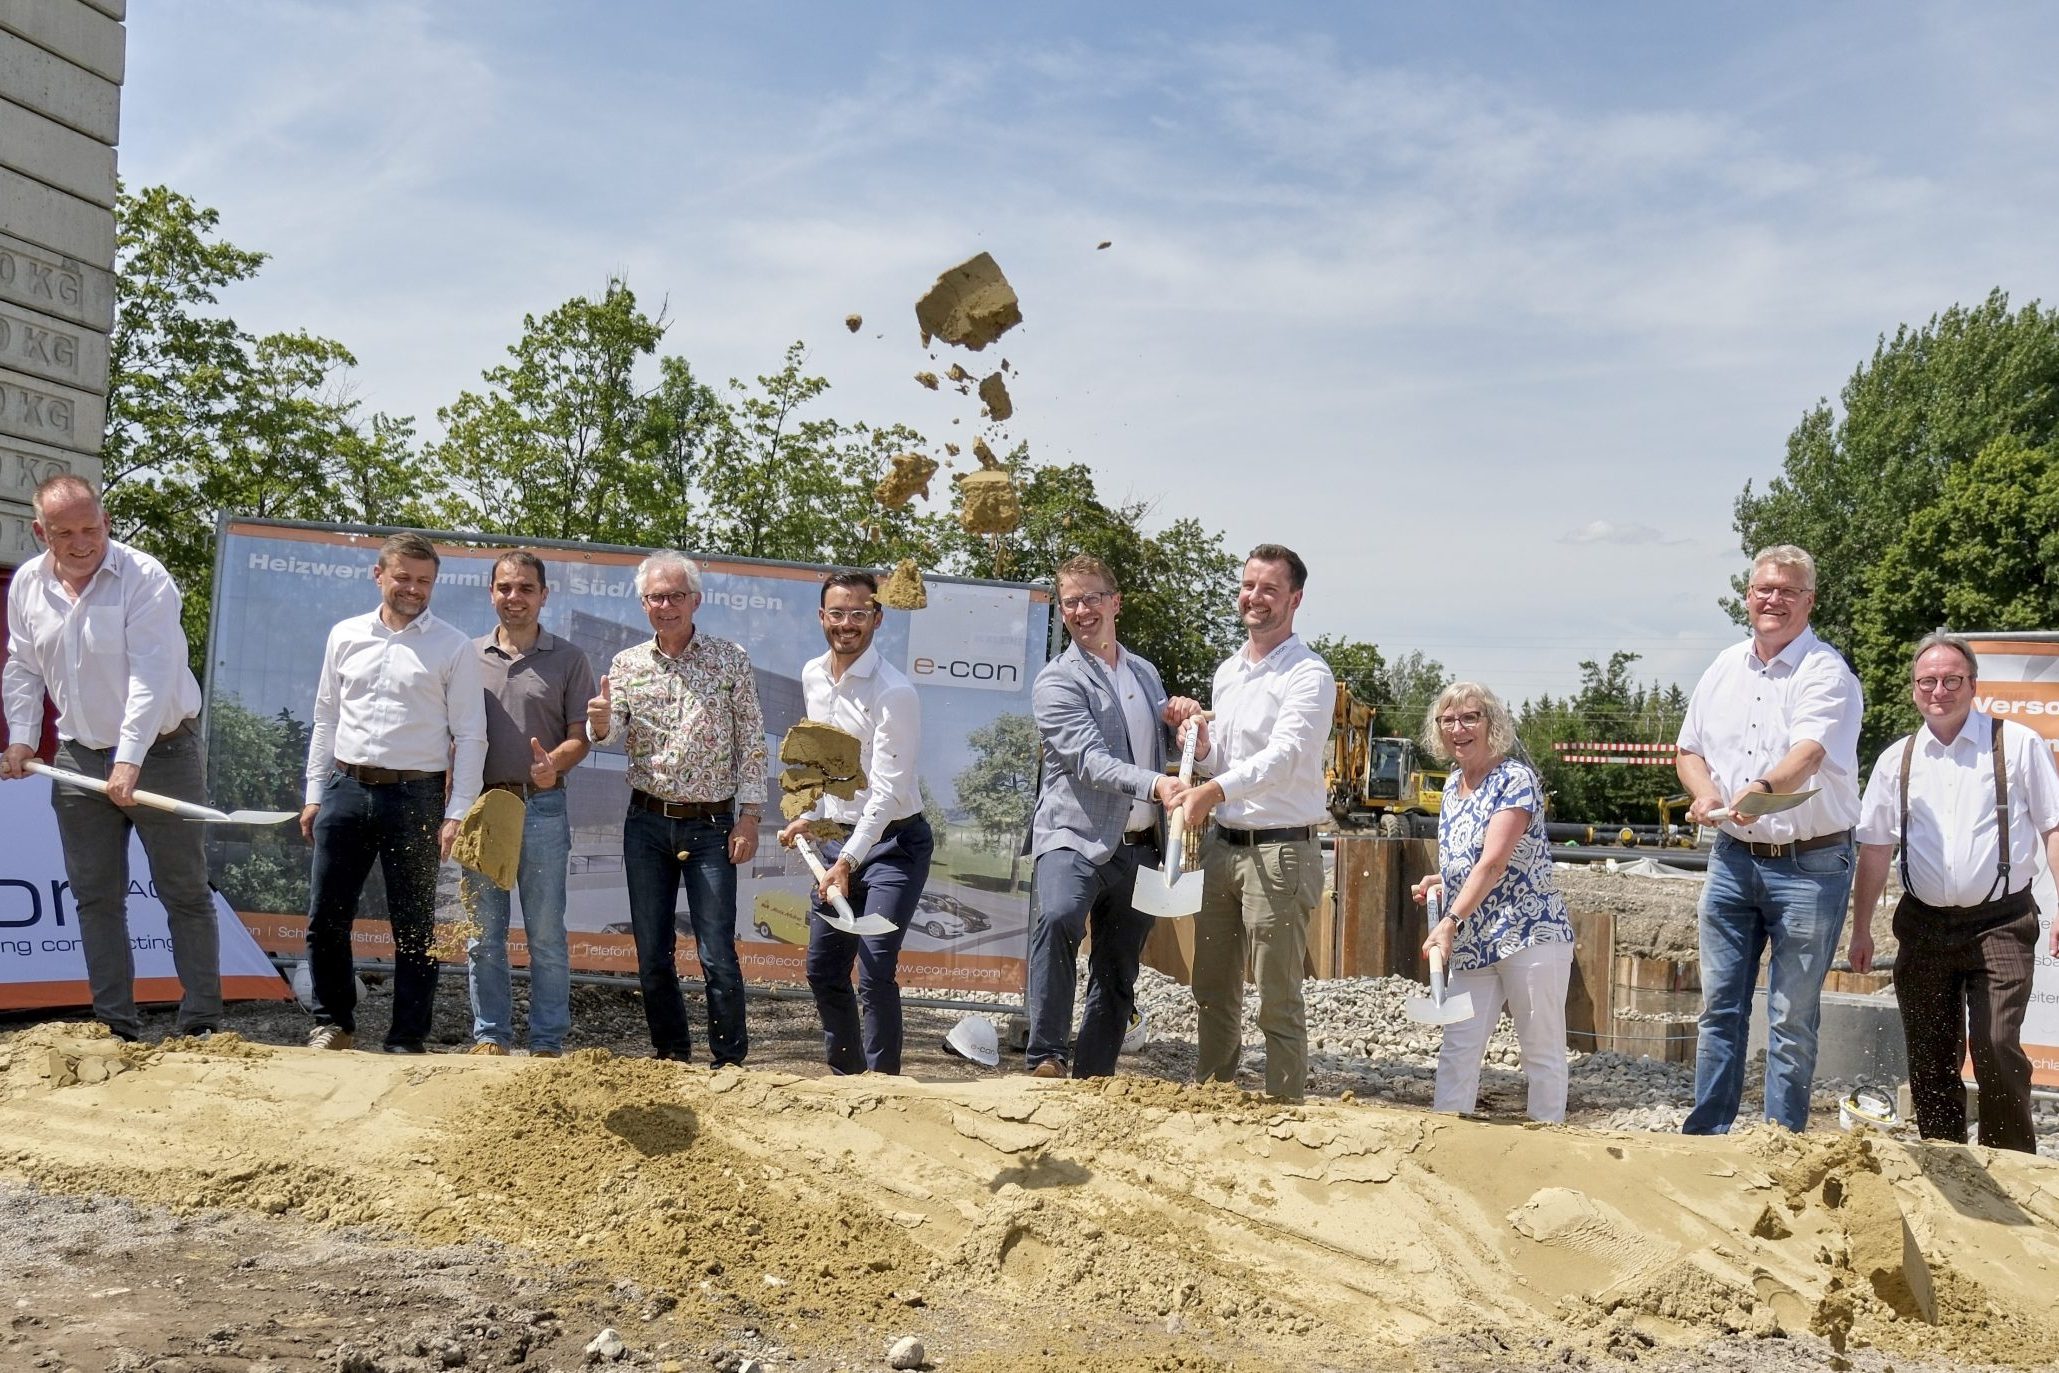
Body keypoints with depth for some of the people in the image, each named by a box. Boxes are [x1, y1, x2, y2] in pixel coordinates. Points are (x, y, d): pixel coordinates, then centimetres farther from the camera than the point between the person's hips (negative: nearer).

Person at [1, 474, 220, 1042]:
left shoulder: (143, 576, -15)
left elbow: (152, 674, -23)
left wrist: (129, 760, -29)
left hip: (160, 753, -5)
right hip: (79, 758, 6)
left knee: (185, 892, 0)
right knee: (96, 898, 8)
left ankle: (201, 1023, 6)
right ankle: (116, 1025, 16)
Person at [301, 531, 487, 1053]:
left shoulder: (454, 647, -1)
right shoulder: (346, 636, 9)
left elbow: (469, 735, -3)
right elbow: (326, 718, 15)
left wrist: (456, 814, -9)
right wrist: (315, 793, 10)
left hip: (415, 795, -3)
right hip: (347, 789, 3)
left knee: (414, 927, 4)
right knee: (326, 917, 8)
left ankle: (407, 1039, 13)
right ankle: (333, 1023, 24)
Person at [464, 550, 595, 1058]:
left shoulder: (568, 659, 4)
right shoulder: (470, 656, 10)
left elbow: (582, 734, 1)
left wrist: (554, 763, -20)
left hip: (542, 808, -2)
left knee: (546, 934, 2)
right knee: (483, 932, 7)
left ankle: (548, 1041, 9)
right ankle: (490, 1036, 16)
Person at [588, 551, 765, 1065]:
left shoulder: (731, 660, -1)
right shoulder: (627, 663, 6)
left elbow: (751, 742, -1)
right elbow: (613, 733, -5)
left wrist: (749, 817, -7)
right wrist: (600, 723, -29)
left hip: (712, 825, -3)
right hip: (647, 824, 3)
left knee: (717, 956, -5)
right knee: (652, 954, 8)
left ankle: (731, 1062, 8)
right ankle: (671, 1057, 22)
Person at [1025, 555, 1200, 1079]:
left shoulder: (1145, 673, 16)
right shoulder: (1057, 681, -4)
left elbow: (1173, 754, 26)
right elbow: (1090, 762, -18)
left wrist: (1182, 722, 3)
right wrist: (1154, 785, -33)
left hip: (1140, 848, 6)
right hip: (1075, 837, -6)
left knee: (1116, 981, 9)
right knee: (1058, 917, -34)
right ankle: (1046, 1059, -26)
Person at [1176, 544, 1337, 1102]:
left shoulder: (1309, 675, -10)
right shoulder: (1227, 671, 14)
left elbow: (1281, 757, -25)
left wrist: (1214, 791, -40)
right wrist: (1202, 748, -1)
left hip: (1281, 852, -7)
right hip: (1223, 845, 8)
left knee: (1278, 1000, -3)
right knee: (1213, 989, 15)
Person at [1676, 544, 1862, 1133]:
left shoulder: (1826, 671, -10)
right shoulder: (1724, 668, 10)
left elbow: (1809, 750, -28)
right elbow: (1689, 749, 18)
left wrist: (1763, 788, -47)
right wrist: (1705, 792, -3)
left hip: (1810, 863, -5)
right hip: (1733, 858, 5)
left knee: (1792, 1016, 2)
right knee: (1720, 1004, 10)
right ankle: (1706, 1133, 20)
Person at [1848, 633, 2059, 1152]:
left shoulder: (2017, 745, 2)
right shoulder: (1897, 760, 10)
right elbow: (1875, 849, 13)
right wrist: (1861, 930, 12)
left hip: (2000, 923, -3)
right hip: (1924, 928, 4)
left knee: (1996, 1047, -13)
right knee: (1929, 1060, 7)